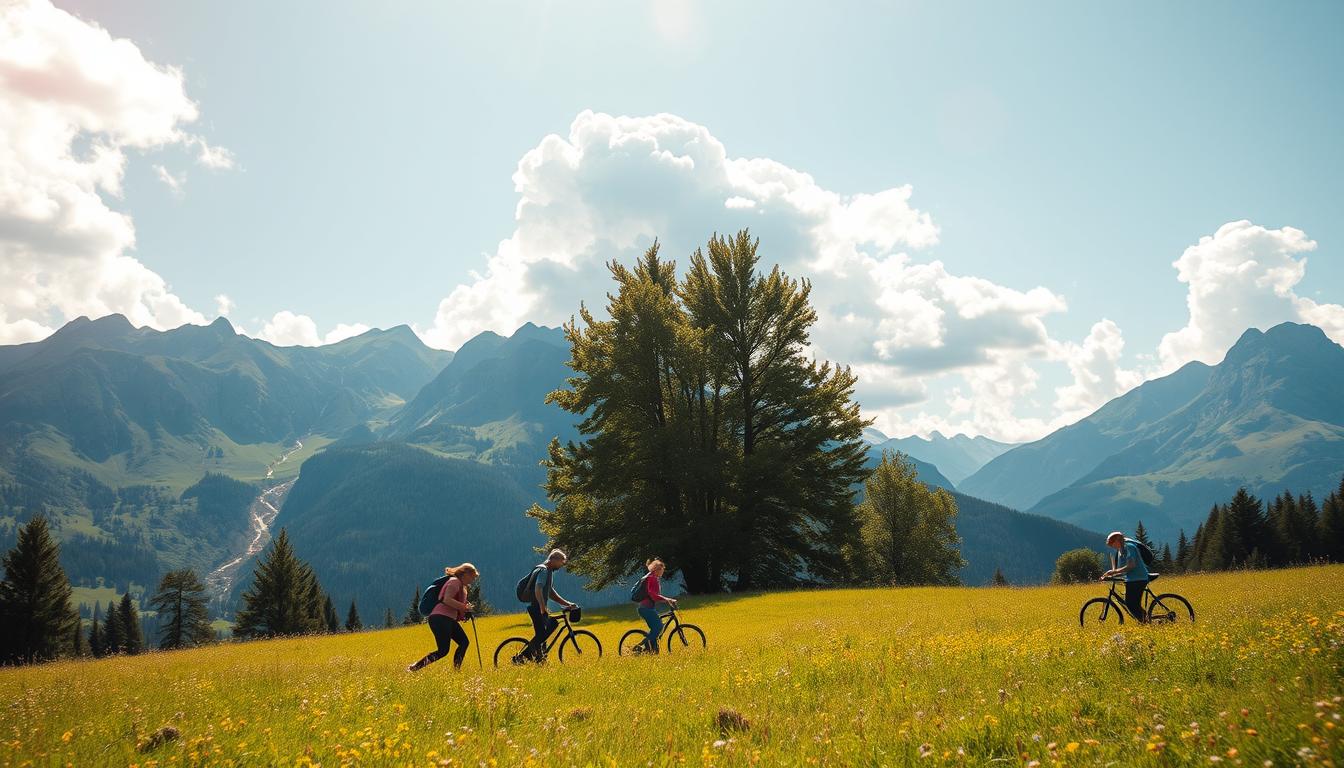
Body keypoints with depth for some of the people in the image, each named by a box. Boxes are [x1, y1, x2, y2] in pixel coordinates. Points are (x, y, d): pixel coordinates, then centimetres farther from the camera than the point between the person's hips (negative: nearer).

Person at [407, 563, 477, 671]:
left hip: (449, 620, 11)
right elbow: (447, 600, -23)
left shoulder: (460, 584, 22)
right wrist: (464, 607, -19)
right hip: (441, 618, -11)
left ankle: (456, 670, 12)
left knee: (464, 642, 11)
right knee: (443, 651, -13)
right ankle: (414, 668, -10)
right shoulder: (455, 581, -9)